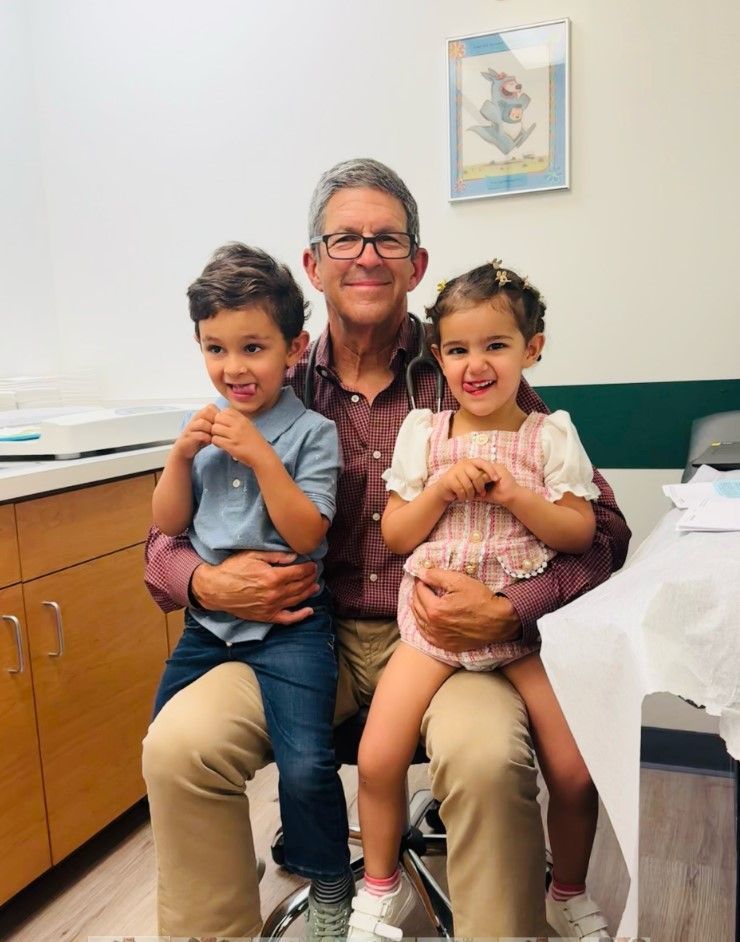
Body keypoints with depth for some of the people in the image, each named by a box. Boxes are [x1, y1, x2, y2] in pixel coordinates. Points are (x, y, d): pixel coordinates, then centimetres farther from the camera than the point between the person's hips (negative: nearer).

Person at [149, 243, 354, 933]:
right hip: (208, 619, 6)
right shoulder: (203, 428, 7)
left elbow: (307, 534, -16)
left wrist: (260, 455, -22)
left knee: (306, 765, -14)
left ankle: (328, 883, 16)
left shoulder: (311, 432, -8)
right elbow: (167, 525, 6)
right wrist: (181, 454, -9)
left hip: (287, 622, -5)